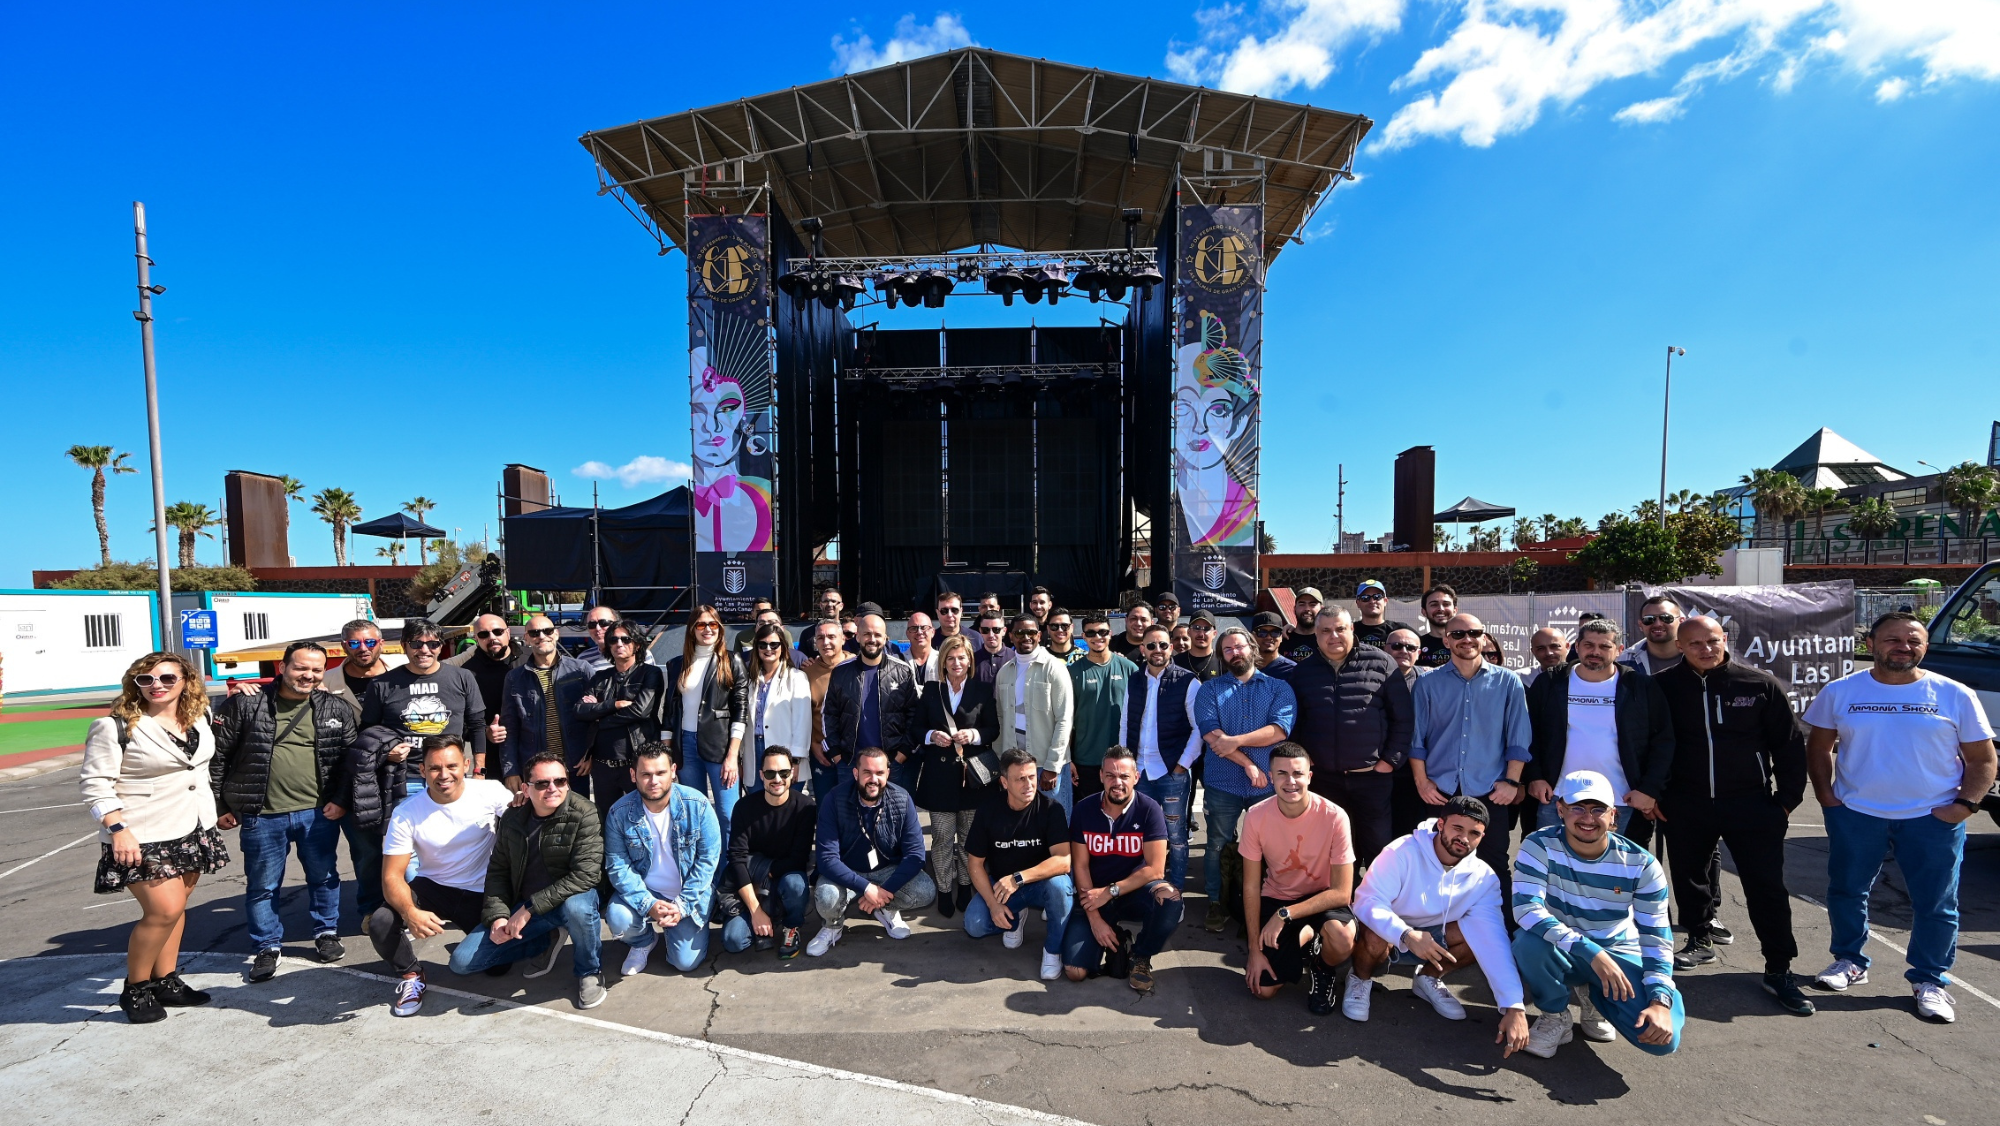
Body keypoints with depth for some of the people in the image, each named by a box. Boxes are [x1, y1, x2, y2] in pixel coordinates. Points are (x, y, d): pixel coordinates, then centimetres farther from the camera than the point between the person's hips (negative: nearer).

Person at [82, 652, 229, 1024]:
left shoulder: (197, 721, 6)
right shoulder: (115, 727, -12)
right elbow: (95, 782, -13)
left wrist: (210, 816, 20)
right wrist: (117, 827, -22)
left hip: (192, 832, 6)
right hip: (143, 838, -6)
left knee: (175, 907, 12)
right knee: (164, 910, -9)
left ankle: (165, 981, 24)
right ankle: (135, 989, 10)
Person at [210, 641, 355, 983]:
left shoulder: (336, 709, 3)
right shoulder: (245, 705, -4)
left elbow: (352, 758, 6)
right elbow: (216, 756, 1)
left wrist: (341, 800, -1)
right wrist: (219, 806, 1)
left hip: (319, 813, 2)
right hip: (262, 816, -1)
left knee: (324, 877, 14)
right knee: (262, 885, 10)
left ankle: (326, 933, 33)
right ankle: (267, 947, 27)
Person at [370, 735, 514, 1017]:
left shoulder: (490, 792, -16)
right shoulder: (406, 814, -13)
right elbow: (392, 876, -15)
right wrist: (410, 913, -34)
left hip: (481, 895, -1)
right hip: (432, 888, 1)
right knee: (380, 923, -27)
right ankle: (410, 976, 5)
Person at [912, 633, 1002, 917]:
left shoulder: (983, 691, 3)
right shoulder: (931, 692, 7)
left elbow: (994, 729, 3)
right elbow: (915, 728, 9)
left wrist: (974, 735, -15)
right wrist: (931, 736, -11)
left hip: (973, 773, 0)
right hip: (939, 774, 0)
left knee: (969, 836, 9)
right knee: (942, 836, 2)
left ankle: (965, 887, 23)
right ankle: (944, 890, 14)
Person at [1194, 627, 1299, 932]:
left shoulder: (1279, 688, 4)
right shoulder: (1210, 690, 4)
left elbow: (1280, 730, -11)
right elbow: (1210, 733, -10)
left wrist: (1235, 741, -17)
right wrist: (1248, 764, -16)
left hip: (1269, 783, 0)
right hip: (1222, 783, 0)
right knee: (1218, 845, 8)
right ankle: (1217, 904, 24)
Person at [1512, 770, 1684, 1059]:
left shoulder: (1641, 864, -12)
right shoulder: (1540, 846, -20)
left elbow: (1656, 937, -9)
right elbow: (1525, 908, -31)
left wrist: (1661, 1001, -23)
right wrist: (1592, 953, -40)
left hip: (1618, 953, 2)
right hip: (1560, 952, -2)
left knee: (1663, 1038, -21)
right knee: (1530, 942, -37)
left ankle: (1594, 996, 14)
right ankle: (1555, 1017, -3)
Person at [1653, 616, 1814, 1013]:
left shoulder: (1761, 684, -4)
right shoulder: (1665, 687, -3)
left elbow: (1790, 743, 3)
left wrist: (1788, 796, -1)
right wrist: (1655, 795, 4)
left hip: (1752, 805, -1)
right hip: (1687, 807, 2)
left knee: (1767, 887, 0)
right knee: (1688, 876, 14)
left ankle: (1779, 969, 12)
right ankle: (1700, 941, 34)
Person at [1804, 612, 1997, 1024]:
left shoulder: (1955, 695, -2)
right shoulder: (1841, 692, 0)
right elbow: (1819, 746, 8)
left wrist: (1965, 804, -9)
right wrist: (1825, 793, -1)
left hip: (1933, 817, 0)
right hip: (1855, 813, 1)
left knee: (1936, 904, 7)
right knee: (1846, 892, 11)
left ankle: (1929, 980, 23)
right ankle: (1850, 961, 28)